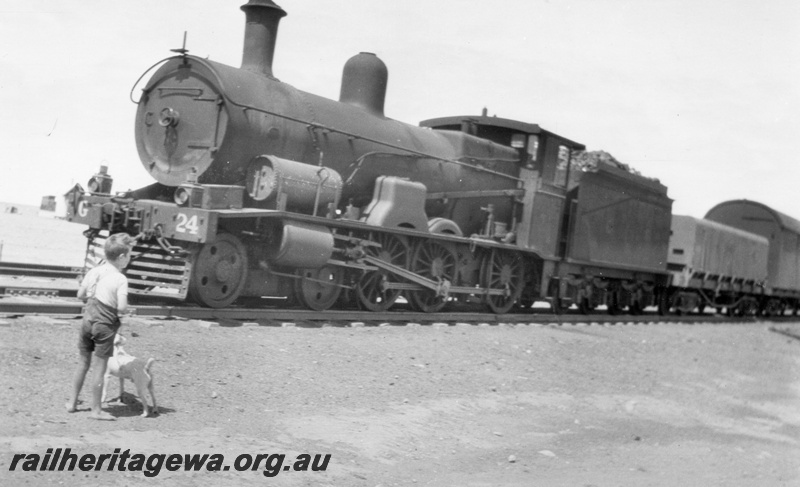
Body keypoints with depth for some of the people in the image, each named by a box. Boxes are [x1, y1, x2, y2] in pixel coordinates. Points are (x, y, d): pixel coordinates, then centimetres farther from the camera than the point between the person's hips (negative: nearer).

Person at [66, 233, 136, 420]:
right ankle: (96, 410, 8)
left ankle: (72, 402, 28)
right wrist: (126, 306, -1)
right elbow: (121, 308, -23)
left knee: (84, 363, 19)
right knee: (99, 368, 1)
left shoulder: (94, 271, 3)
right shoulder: (120, 279, -16)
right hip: (105, 326, -6)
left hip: (88, 320, 6)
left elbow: (80, 295, 11)